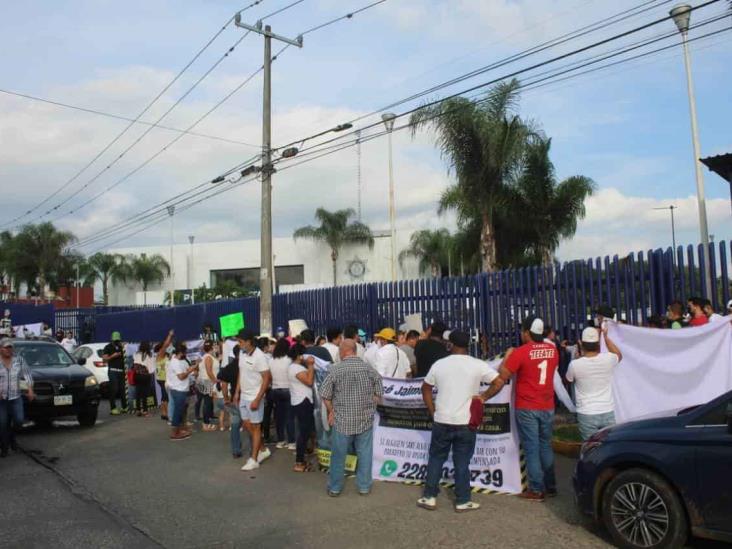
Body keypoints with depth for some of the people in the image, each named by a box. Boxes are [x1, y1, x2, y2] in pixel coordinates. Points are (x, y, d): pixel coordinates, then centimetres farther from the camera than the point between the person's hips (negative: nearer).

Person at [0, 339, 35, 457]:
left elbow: (27, 374, 4)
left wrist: (30, 390, -6)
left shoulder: (19, 360, 3)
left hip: (16, 397, 2)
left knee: (19, 421, -6)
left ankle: (12, 436, 25)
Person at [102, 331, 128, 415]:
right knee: (114, 389, -9)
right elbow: (104, 358, -7)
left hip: (121, 370, 6)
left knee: (122, 389, 8)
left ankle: (124, 407, 15)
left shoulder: (120, 347, 19)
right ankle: (113, 408, -6)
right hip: (113, 370, -6)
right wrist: (113, 356, -17)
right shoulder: (108, 347, 1)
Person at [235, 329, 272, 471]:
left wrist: (257, 399, -21)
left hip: (254, 398, -8)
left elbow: (266, 379, -20)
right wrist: (237, 392, 10)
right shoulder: (242, 354, 2)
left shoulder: (259, 357, -21)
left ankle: (254, 460, 13)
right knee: (246, 425, 15)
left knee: (255, 427, 3)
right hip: (243, 396, 8)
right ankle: (263, 450, 31)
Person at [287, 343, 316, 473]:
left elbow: (308, 380, 15)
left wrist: (309, 366, 9)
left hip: (302, 402, 11)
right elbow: (309, 381, -22)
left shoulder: (296, 367, 17)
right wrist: (311, 366, -16)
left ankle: (301, 460, 22)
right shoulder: (296, 368, -16)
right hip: (302, 402, -11)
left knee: (305, 431, 15)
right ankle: (299, 463, -1)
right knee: (304, 432, -6)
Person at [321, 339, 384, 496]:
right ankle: (364, 486, 22)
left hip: (342, 420, -2)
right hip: (365, 419, 2)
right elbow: (379, 393, 3)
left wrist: (332, 411, 9)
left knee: (338, 455, 12)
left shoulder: (336, 369, -9)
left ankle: (335, 487, 23)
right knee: (364, 454, 13)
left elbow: (325, 395, -5)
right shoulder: (369, 369, -2)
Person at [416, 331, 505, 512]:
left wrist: (432, 411, 12)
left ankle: (429, 497, 19)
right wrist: (484, 397, 0)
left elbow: (426, 388, 8)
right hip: (466, 423, -1)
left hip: (441, 421, 1)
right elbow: (499, 382, -10)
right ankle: (462, 501, 18)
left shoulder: (439, 364, -1)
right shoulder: (478, 365, -7)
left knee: (436, 458, 15)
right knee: (462, 462, 10)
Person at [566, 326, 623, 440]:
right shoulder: (608, 359, -7)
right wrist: (606, 337, 22)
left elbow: (568, 379, 11)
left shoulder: (575, 364, -13)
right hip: (608, 413, 2)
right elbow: (619, 355, 20)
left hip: (586, 415, -2)